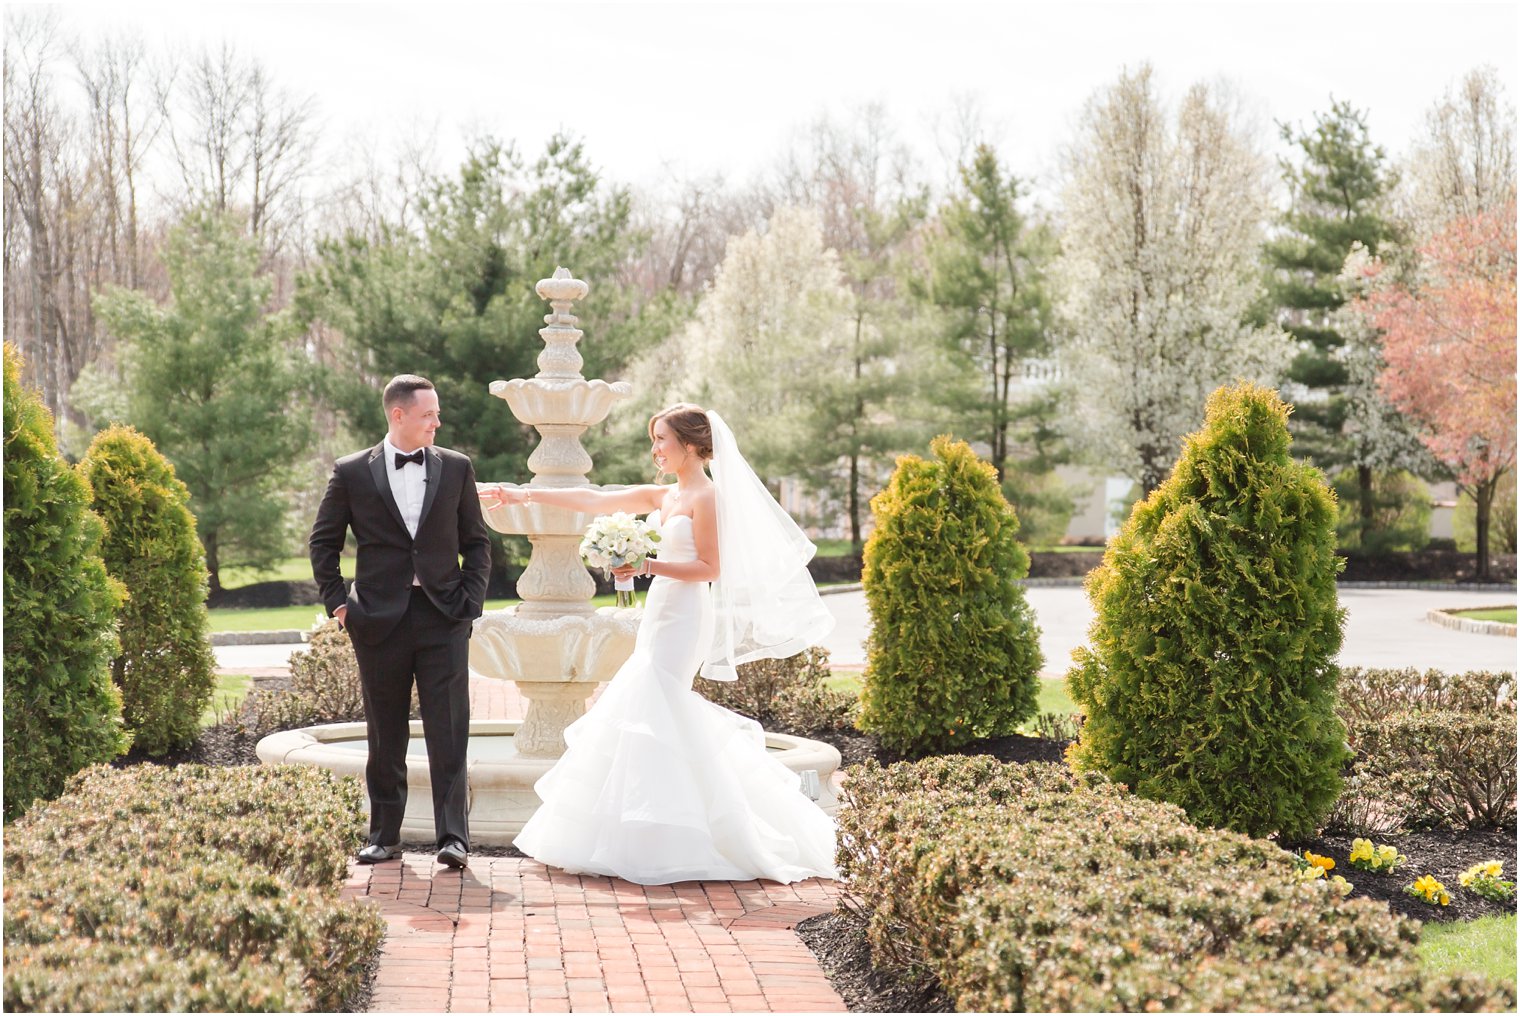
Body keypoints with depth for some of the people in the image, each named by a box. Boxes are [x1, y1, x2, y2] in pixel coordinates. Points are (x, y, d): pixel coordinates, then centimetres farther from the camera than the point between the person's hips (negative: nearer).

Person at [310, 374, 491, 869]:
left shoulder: (456, 467, 6)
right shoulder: (352, 472, 3)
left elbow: (477, 542, 11)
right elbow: (323, 542, 10)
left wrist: (471, 600, 0)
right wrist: (337, 601, 2)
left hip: (443, 618, 0)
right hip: (379, 620, 0)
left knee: (449, 734, -4)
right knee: (385, 737, 9)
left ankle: (453, 836, -1)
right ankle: (384, 835, 18)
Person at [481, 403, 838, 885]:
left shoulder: (707, 496, -10)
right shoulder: (663, 496, 14)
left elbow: (710, 568, -14)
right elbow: (593, 500, 13)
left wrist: (647, 566, -20)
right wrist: (526, 494, 10)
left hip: (683, 618, -8)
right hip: (662, 615, 9)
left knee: (650, 715, -10)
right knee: (667, 718, 9)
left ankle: (658, 842, -5)